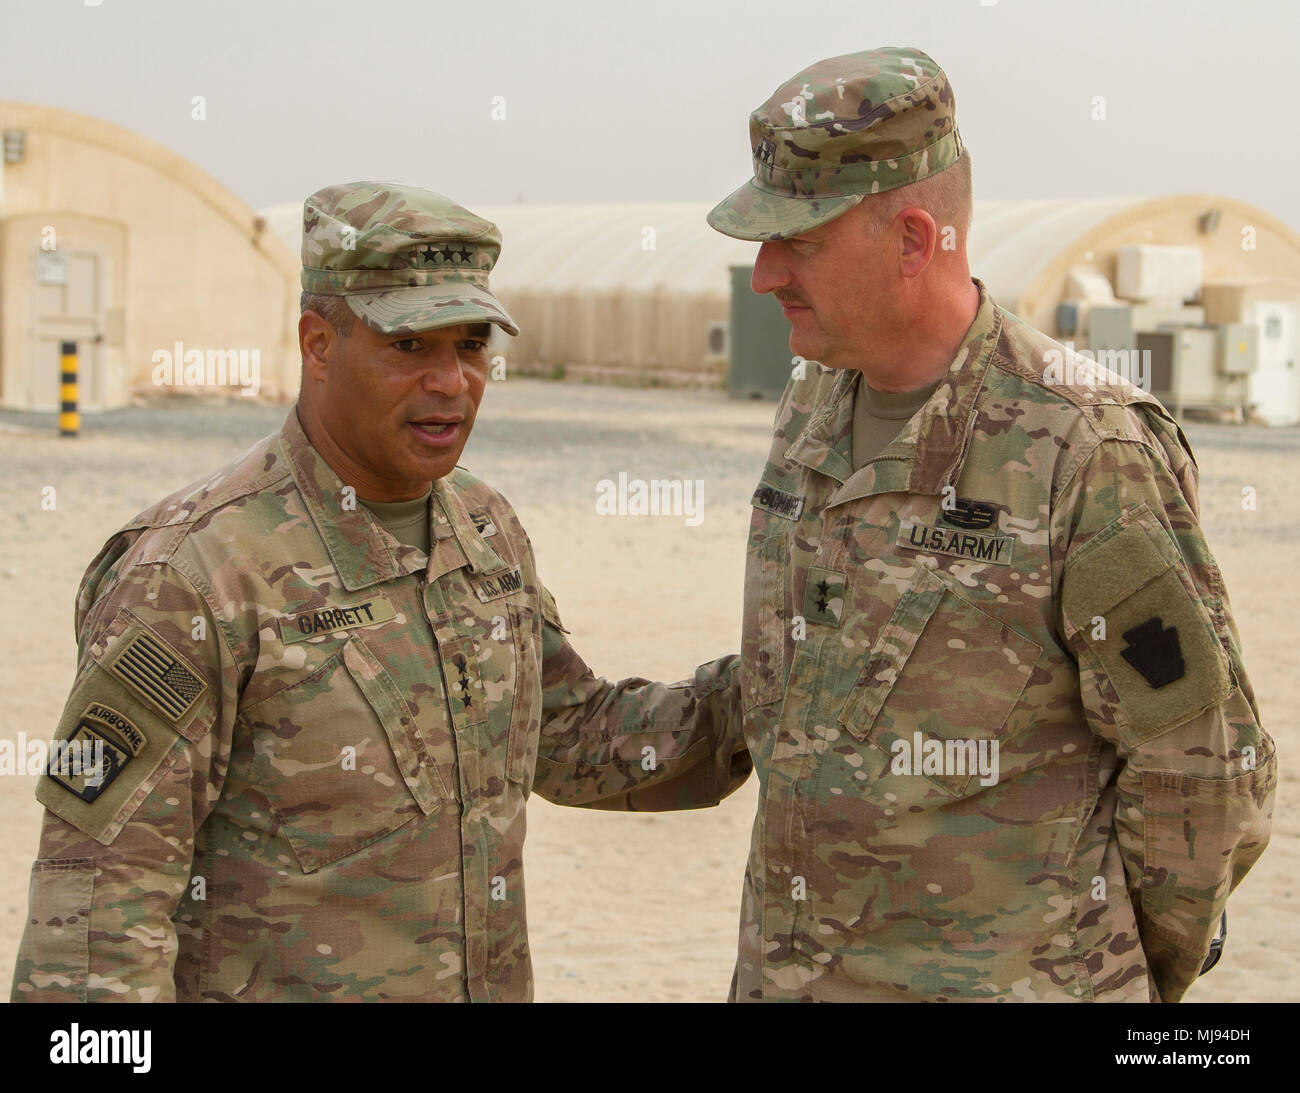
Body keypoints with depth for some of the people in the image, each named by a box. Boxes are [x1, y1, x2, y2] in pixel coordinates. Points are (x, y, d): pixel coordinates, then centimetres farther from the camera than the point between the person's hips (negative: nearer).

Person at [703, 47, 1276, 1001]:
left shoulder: (1088, 449, -18)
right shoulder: (819, 402, 5)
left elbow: (1203, 765, -12)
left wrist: (1141, 982, -1)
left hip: (1000, 987, -7)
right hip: (791, 971, 7)